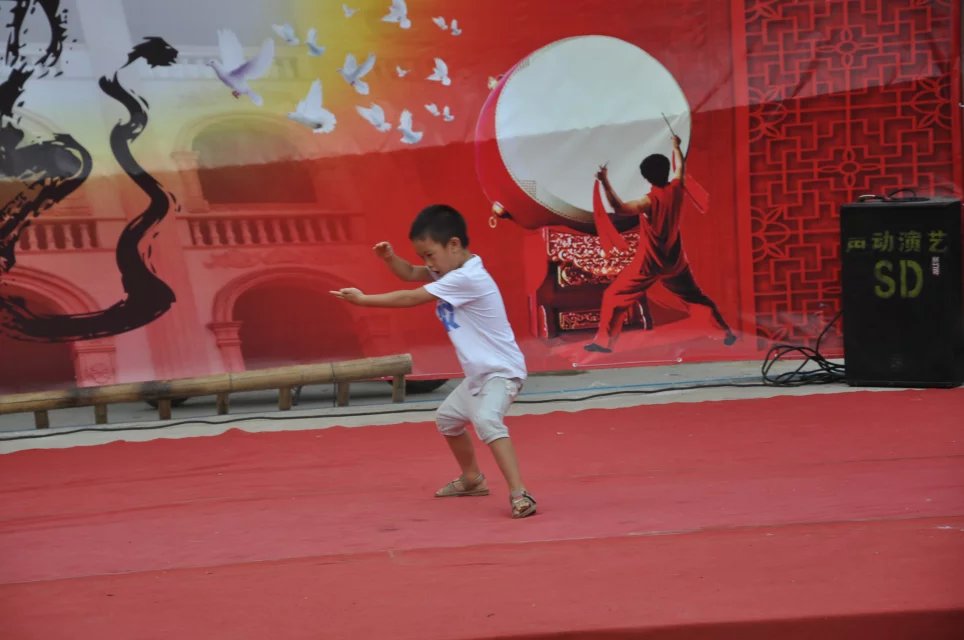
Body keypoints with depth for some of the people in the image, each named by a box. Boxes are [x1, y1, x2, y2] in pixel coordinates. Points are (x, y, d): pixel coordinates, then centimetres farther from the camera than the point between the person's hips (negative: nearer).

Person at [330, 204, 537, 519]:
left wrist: (363, 299, -17)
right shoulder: (452, 270, 5)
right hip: (479, 373, 11)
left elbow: (411, 298, -24)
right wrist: (390, 258, -10)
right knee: (447, 419, 27)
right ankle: (472, 478, 44)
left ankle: (519, 495, -38)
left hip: (501, 371, -11)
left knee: (487, 421, -35)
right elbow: (411, 274, 12)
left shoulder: (466, 278, -26)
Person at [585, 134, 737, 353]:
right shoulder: (676, 189, -6)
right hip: (675, 260, 6)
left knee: (613, 296, 0)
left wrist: (605, 182, -36)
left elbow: (619, 208, -34)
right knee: (698, 297, 22)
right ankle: (727, 333, 22)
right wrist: (675, 146, 33)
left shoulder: (650, 201, -23)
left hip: (649, 263, -6)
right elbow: (680, 167, 16)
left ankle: (603, 341, -5)